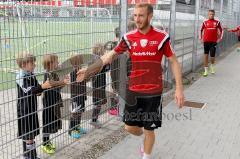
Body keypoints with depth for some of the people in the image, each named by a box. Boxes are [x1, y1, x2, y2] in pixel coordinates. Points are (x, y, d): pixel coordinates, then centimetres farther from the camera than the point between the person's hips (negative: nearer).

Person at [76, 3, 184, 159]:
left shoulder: (162, 37, -10)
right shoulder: (129, 37, -1)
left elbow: (174, 62, -5)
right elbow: (111, 55, 7)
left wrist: (179, 89, -12)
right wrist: (88, 69, 3)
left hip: (153, 91, -3)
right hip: (133, 90, 3)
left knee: (149, 129, 8)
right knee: (130, 126, 12)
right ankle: (146, 139, 47)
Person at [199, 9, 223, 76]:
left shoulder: (217, 22, 3)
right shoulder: (205, 22, 4)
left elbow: (221, 30, 12)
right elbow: (201, 30, 15)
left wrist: (219, 39, 5)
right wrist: (201, 38, 8)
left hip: (213, 41, -1)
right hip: (206, 41, 1)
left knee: (212, 55, -3)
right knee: (206, 55, 3)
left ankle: (212, 66, 29)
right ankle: (206, 70, 12)